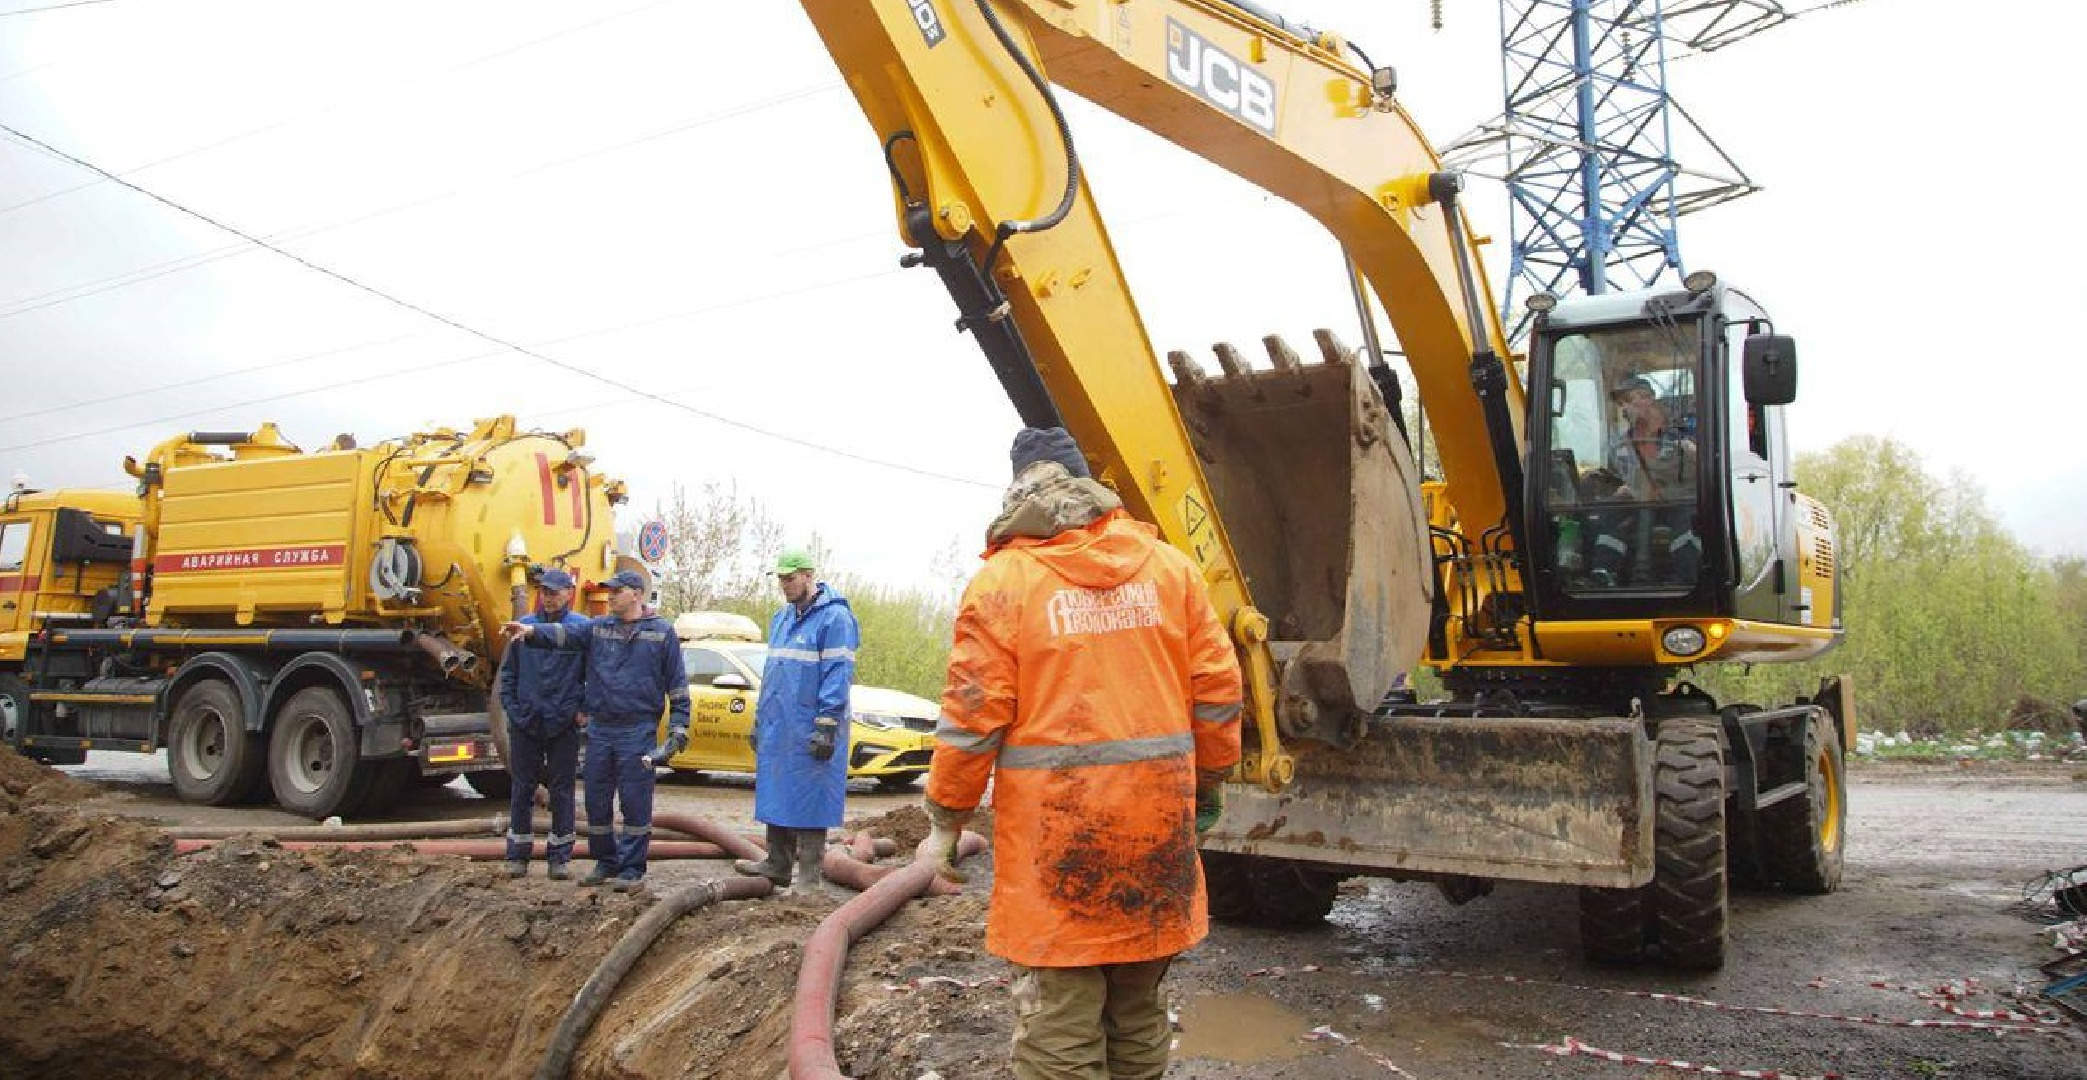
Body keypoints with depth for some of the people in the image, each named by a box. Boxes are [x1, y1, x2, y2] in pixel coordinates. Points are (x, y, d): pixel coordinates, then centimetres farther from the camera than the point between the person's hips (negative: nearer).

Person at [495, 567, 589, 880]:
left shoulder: (583, 627, -2)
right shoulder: (524, 625, 6)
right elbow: (508, 671, 12)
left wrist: (583, 708, -5)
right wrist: (511, 707, 3)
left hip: (564, 725, -2)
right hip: (525, 724, 2)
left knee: (562, 790, 5)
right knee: (522, 789, 8)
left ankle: (559, 856, 13)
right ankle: (518, 855, 17)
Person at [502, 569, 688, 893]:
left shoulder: (661, 632, 1)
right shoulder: (597, 628, 10)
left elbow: (677, 683, 1)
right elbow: (564, 634, -8)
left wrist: (679, 728, -3)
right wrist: (532, 632, -28)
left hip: (638, 731, -4)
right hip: (599, 730, 4)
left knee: (635, 801, -1)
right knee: (596, 800, 10)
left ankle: (632, 868, 9)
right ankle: (605, 862, 25)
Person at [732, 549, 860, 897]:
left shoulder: (834, 617, -12)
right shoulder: (781, 618, 16)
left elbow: (838, 675, -16)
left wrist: (827, 727, -20)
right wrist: (759, 720, 21)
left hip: (808, 732, -8)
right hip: (776, 727, 8)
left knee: (808, 801, -2)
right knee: (776, 799, 13)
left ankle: (809, 878, 5)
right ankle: (777, 865, 23)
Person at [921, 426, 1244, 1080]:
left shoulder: (1002, 579, -5)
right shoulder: (1168, 565, 7)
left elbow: (973, 717, -9)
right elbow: (1218, 687, 6)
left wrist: (946, 821, 2)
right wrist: (1210, 784, 19)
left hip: (1055, 832, -4)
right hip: (1156, 824, 5)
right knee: (1138, 1013, 20)